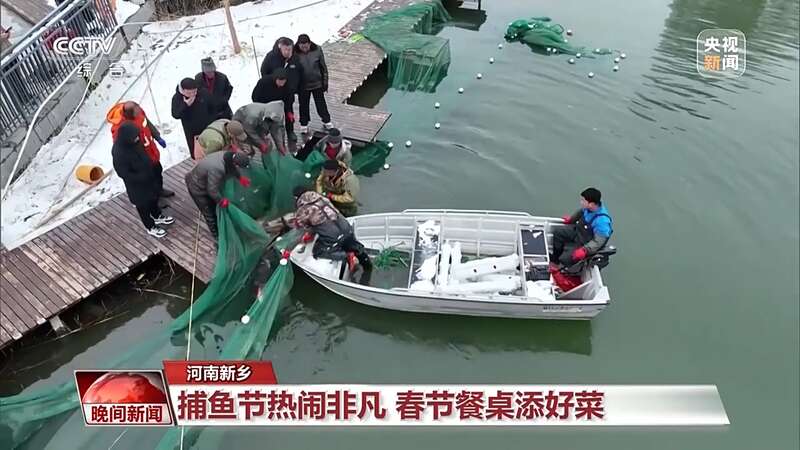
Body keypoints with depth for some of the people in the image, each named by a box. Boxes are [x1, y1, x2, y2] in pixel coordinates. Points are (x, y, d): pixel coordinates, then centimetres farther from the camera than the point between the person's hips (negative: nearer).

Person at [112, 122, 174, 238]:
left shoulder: (134, 141, -14)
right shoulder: (118, 153, -34)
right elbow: (123, 173, -25)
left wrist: (150, 169, 4)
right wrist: (142, 178, -22)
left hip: (148, 177, 7)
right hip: (136, 185, -7)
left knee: (154, 196, 27)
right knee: (143, 205, 15)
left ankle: (157, 216, 52)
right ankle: (151, 227, 36)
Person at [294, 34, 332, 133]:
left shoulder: (317, 50, -14)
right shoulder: (295, 53, -16)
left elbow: (323, 67, -3)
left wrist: (325, 82, -1)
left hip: (317, 84, 0)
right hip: (303, 85, 0)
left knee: (321, 103, 16)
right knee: (303, 105, 16)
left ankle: (326, 121, 37)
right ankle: (303, 124, 35)